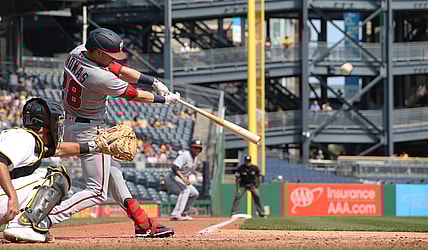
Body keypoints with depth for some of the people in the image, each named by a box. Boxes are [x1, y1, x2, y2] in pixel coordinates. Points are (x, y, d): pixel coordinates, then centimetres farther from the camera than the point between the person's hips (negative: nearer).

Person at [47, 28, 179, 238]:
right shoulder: (100, 78, -30)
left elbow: (118, 69, 2)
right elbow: (134, 95, -16)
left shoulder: (78, 53, -5)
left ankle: (143, 224, 27)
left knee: (111, 173, 20)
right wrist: (165, 99, 0)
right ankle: (47, 219, -14)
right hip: (90, 132, -10)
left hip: (70, 125, 10)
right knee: (97, 192, -3)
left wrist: (154, 82, 0)